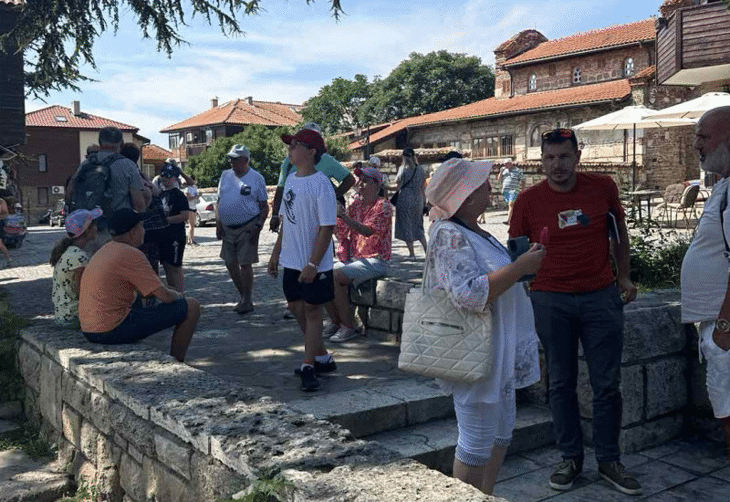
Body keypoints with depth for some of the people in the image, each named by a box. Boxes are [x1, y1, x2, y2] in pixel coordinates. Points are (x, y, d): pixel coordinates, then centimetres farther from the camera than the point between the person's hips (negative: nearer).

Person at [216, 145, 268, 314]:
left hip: (247, 228, -6)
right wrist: (218, 223, 7)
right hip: (227, 228, 6)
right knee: (231, 264, 8)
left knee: (245, 264, -4)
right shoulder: (225, 176, 10)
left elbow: (264, 207, -3)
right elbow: (219, 201, 16)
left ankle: (247, 301, 8)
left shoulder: (256, 178, -4)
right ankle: (243, 297, 23)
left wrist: (258, 227, -13)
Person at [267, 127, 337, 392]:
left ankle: (309, 366, 11)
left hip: (314, 264, -8)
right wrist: (276, 253, 16)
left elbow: (326, 229, -18)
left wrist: (312, 264, -22)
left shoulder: (321, 185, -16)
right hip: (291, 261, 8)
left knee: (312, 310, 2)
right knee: (295, 306, 15)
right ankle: (322, 357, 29)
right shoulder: (291, 179, 8)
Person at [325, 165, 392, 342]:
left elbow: (368, 231, -25)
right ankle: (336, 322, -1)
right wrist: (334, 216, -5)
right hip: (352, 258, 7)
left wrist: (343, 215, -32)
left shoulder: (383, 206, -8)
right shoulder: (356, 204, 14)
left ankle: (348, 327, -17)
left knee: (336, 277, -28)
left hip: (374, 261, -7)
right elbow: (341, 233, 13)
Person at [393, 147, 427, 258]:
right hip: (418, 200, 5)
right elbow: (423, 188, 9)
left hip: (405, 199, -5)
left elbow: (397, 187, -7)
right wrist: (424, 202, 14)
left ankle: (412, 253, 5)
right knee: (418, 225, 16)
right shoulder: (421, 170, 5)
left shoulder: (403, 169, -8)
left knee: (406, 225, 4)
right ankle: (426, 250, 8)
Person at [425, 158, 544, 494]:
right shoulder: (450, 236, -21)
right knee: (477, 445, 3)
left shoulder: (471, 231, 11)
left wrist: (521, 262, 13)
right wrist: (521, 267, -26)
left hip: (498, 353, 11)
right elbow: (469, 294, -32)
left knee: (501, 434, 21)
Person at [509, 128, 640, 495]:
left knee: (607, 384, 6)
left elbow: (620, 228, 15)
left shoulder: (603, 188, -2)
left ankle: (609, 461, 21)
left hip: (601, 296, 1)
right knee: (561, 384, 8)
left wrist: (624, 276, 11)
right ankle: (570, 458, 23)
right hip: (551, 301, -1)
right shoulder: (528, 200, -5)